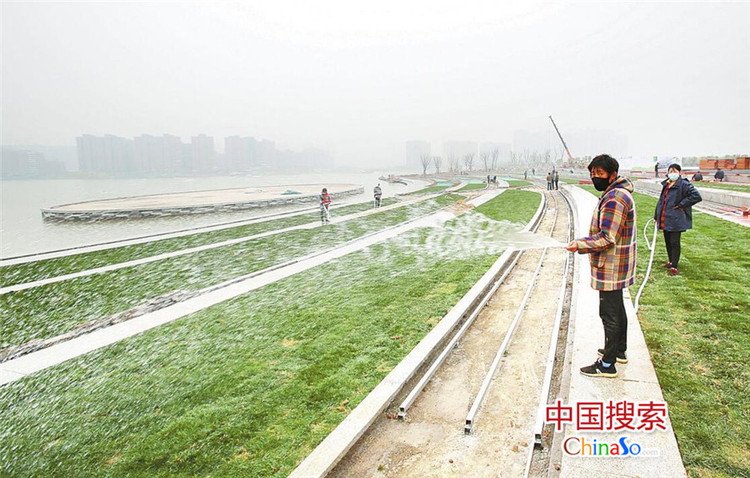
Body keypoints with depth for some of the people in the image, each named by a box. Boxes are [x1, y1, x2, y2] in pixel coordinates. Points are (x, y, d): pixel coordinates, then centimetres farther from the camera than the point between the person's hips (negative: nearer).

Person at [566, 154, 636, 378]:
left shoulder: (614, 198, -23)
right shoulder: (617, 194, 12)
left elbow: (607, 239, -27)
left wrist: (579, 245, -20)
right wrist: (584, 242, 13)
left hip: (611, 267, -11)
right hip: (615, 266, 11)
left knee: (609, 314, -2)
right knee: (617, 309, 22)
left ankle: (607, 365, 9)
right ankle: (619, 351, 39)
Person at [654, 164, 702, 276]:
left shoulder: (684, 184, -10)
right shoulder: (666, 185, 12)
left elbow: (697, 196, -18)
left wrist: (682, 205, -15)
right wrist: (656, 216, 19)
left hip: (676, 220, -7)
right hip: (664, 219, 7)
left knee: (674, 243, -2)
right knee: (668, 242, 16)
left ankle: (674, 267, 6)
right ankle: (670, 261, 32)